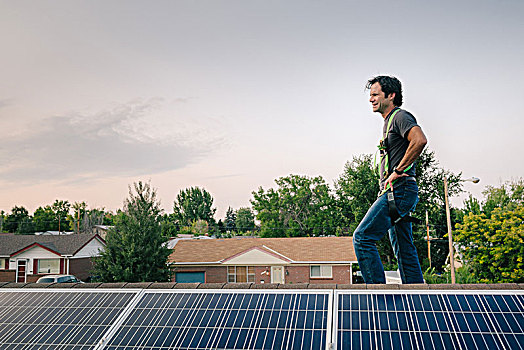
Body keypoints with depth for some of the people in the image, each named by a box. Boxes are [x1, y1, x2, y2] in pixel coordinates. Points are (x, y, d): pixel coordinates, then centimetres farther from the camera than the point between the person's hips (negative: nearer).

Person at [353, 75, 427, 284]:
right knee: (404, 252, 11)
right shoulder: (390, 121, 23)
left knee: (362, 237, -13)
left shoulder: (400, 116, -7)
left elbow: (420, 141, -26)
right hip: (395, 192, 10)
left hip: (398, 190, -10)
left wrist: (398, 171, -21)